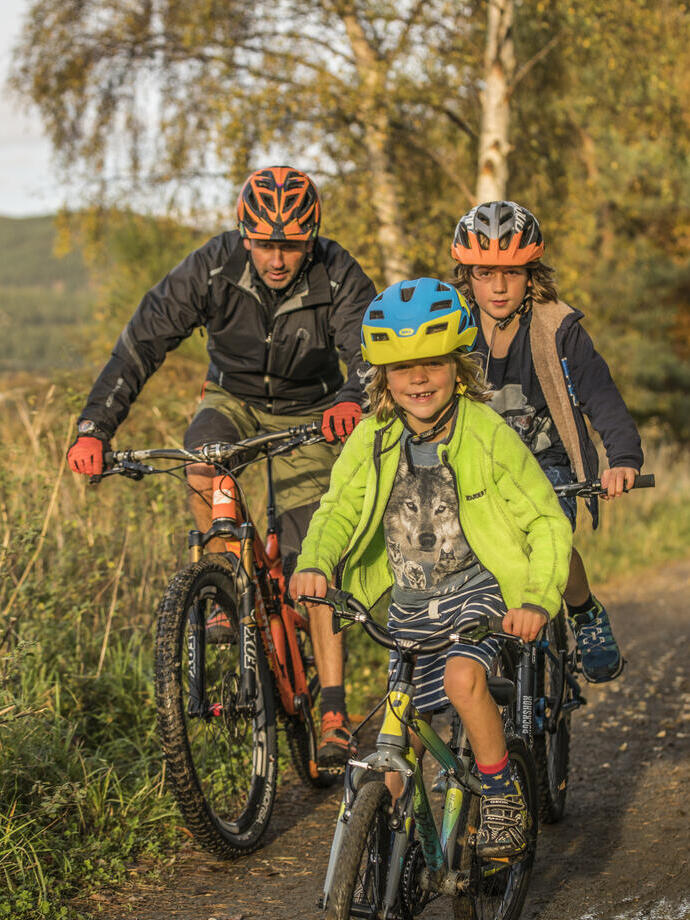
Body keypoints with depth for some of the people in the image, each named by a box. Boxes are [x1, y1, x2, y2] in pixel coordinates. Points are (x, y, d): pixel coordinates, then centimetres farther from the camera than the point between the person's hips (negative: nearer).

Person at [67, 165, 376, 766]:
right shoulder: (214, 268, -23)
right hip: (234, 397, 2)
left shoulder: (336, 276, -25)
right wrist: (95, 427, -34)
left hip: (307, 415, -1)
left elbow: (372, 348, -37)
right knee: (203, 466, -34)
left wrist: (352, 399, -61)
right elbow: (143, 341, -24)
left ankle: (333, 713, -6)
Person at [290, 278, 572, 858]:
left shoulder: (488, 435, -14)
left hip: (478, 589, -4)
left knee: (463, 677, -32)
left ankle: (505, 797, -12)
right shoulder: (373, 440, -4)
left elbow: (548, 521, -11)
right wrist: (314, 564, -23)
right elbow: (338, 510, -1)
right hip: (410, 603, 4)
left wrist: (538, 599, -25)